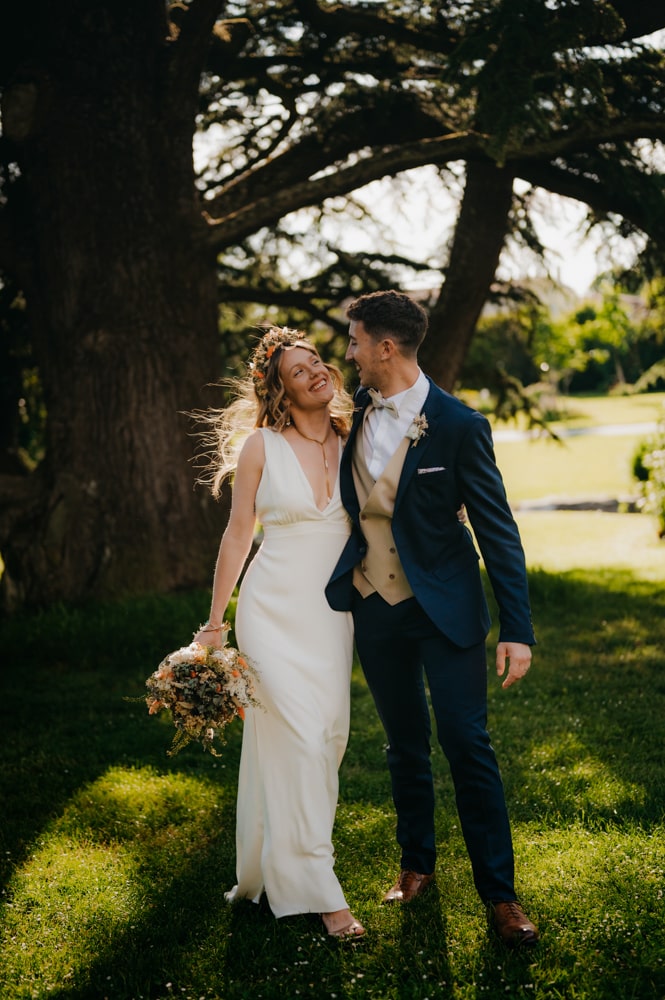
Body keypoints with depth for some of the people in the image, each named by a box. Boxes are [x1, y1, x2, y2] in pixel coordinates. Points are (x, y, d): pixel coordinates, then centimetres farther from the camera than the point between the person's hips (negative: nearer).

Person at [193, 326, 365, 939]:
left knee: (329, 734, 7)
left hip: (334, 610, 4)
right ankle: (316, 889, -4)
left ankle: (283, 858, 28)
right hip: (276, 607, -4)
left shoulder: (351, 441, 5)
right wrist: (214, 622, 3)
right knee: (299, 737, -10)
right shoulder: (260, 446, -4)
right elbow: (238, 533, 1)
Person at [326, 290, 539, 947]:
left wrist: (517, 630, -16)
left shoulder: (458, 425, -14)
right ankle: (417, 863, 32)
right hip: (374, 609, 5)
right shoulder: (355, 413, 1)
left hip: (445, 609, -4)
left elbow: (498, 530, -12)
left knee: (466, 744, -5)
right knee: (405, 746, 16)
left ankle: (498, 892, 6)